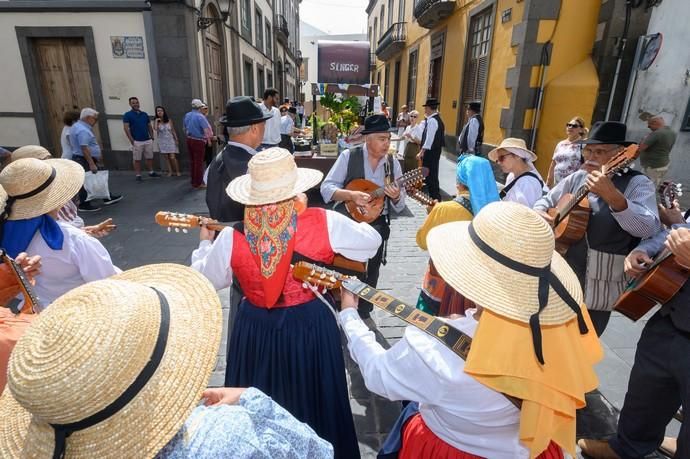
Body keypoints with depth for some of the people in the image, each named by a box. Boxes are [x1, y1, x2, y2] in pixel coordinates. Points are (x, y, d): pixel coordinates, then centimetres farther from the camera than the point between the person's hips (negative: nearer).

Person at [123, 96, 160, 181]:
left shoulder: (144, 114, 12)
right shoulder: (127, 115, -1)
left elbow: (149, 126, 17)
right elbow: (126, 128, -7)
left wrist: (152, 137, 8)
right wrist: (131, 140, -14)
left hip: (148, 140, 4)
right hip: (137, 141, -4)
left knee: (149, 158, 10)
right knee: (137, 159, 1)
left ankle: (151, 172, 22)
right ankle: (138, 175, 7)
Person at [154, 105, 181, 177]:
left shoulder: (169, 120, 0)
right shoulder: (156, 121, -1)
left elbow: (173, 130, 3)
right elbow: (155, 128, -21)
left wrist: (176, 139, -1)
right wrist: (156, 120, -15)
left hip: (170, 140, -1)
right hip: (162, 142, 2)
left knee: (172, 157, -8)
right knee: (167, 157, 5)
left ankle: (177, 171, 3)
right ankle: (170, 171, 13)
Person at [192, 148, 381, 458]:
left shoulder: (231, 239, -16)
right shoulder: (325, 223, -20)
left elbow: (203, 280, 1)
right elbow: (372, 241, -4)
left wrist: (205, 244, 19)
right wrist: (344, 227, 16)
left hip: (256, 330, 1)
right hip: (311, 327, 0)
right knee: (313, 402, 25)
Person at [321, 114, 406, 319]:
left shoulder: (393, 163, 3)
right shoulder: (348, 156, -6)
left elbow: (399, 207, 7)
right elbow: (326, 188, -11)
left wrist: (396, 197, -16)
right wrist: (351, 195, -27)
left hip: (377, 225, 3)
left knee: (370, 274, 15)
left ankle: (363, 315, 36)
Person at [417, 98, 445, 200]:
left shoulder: (432, 120, -17)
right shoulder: (437, 119, 14)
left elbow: (429, 138, -22)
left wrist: (421, 152, -22)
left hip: (430, 151, -10)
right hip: (435, 150, 10)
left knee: (430, 175, -3)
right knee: (432, 174, 16)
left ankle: (435, 198, 2)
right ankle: (435, 197, 24)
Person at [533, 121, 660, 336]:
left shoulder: (637, 183, -11)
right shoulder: (577, 177, 6)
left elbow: (648, 228, -26)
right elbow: (546, 200, 17)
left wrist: (612, 196, -41)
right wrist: (539, 214, -6)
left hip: (597, 289, -5)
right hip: (560, 277, 5)